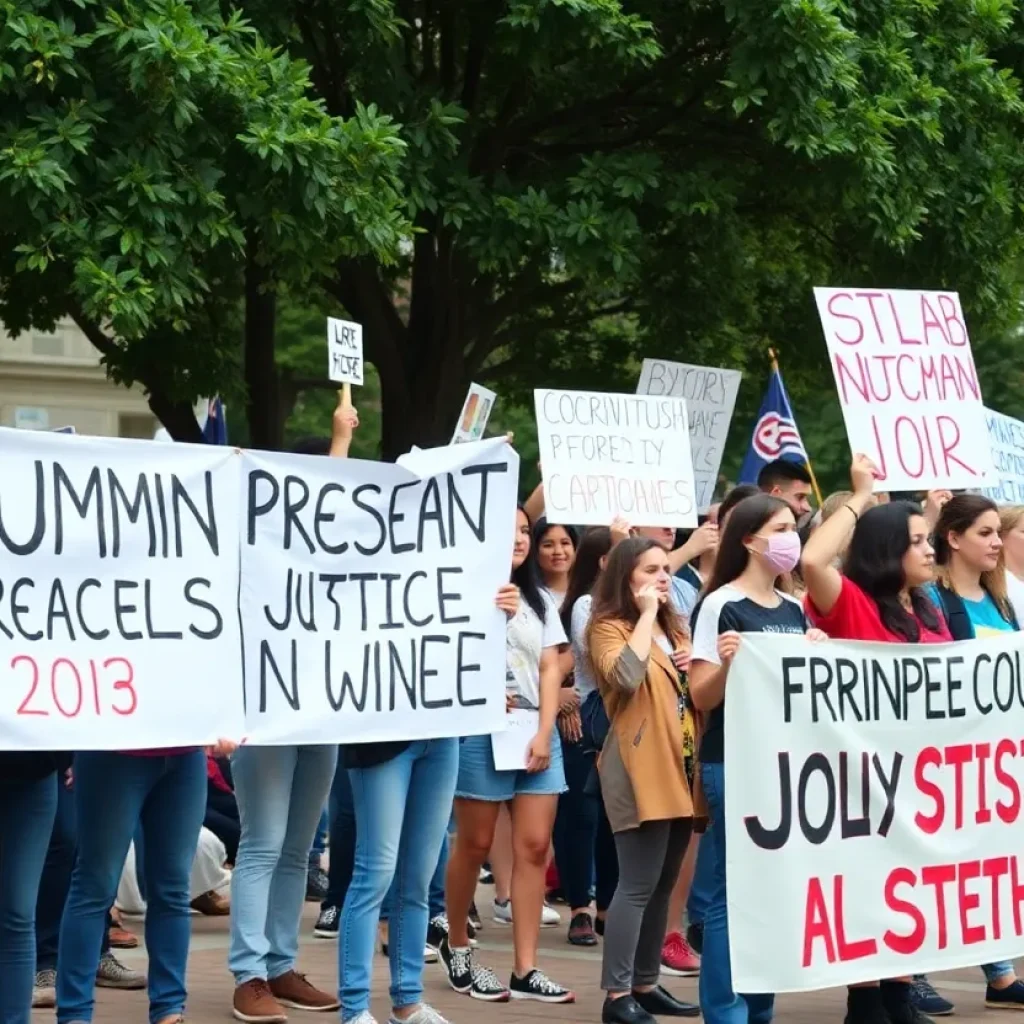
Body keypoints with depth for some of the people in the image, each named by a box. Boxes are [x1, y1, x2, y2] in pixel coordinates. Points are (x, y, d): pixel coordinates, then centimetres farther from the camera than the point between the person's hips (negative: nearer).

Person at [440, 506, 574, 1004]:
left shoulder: (540, 600, 15)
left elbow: (551, 669, 8)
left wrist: (545, 732, -4)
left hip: (537, 731, 5)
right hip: (481, 730, -5)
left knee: (534, 846, -1)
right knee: (474, 845, 2)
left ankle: (526, 970, -1)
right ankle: (456, 946, 22)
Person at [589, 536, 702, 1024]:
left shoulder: (673, 626, 19)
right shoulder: (609, 627, -5)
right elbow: (625, 677, -26)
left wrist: (696, 667, 3)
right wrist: (646, 614, -16)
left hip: (680, 765, 8)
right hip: (641, 769, -8)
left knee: (663, 884, 11)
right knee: (638, 885, -11)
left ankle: (646, 984, 19)